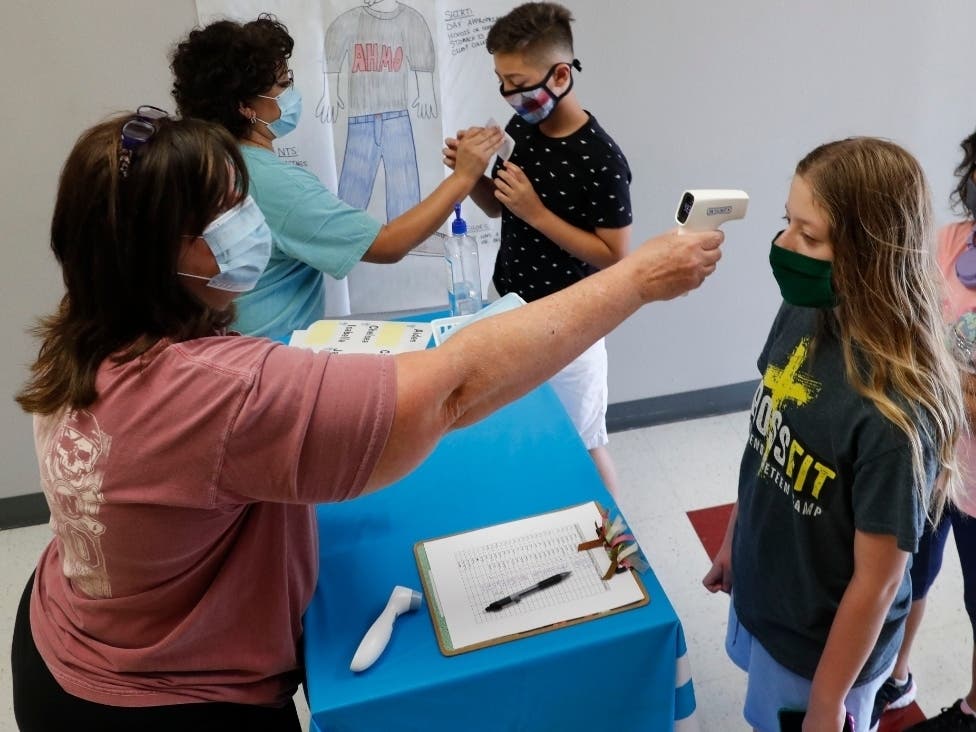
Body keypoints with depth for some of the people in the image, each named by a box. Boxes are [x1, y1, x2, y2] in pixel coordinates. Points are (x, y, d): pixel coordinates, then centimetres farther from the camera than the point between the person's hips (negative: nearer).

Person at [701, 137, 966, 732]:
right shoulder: (803, 315, -13)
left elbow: (878, 581, -24)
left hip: (820, 643, -6)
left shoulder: (895, 411, -34)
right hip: (761, 597, 6)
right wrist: (735, 539, 12)